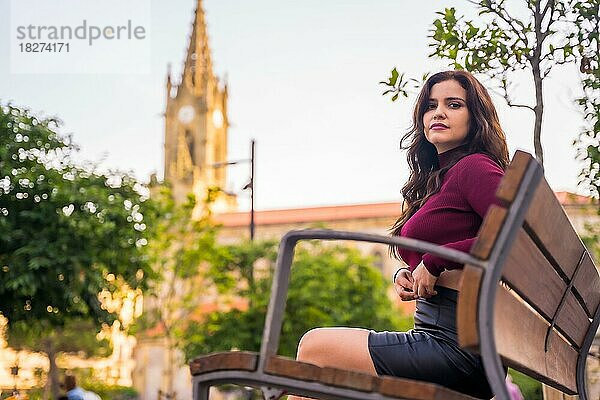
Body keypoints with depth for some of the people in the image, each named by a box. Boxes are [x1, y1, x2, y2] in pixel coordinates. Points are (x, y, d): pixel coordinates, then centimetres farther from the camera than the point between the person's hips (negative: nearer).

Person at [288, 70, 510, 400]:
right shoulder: (436, 179, 21)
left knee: (314, 348, -9)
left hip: (458, 344, -9)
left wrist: (434, 261, -15)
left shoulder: (475, 166, -6)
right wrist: (408, 274, 7)